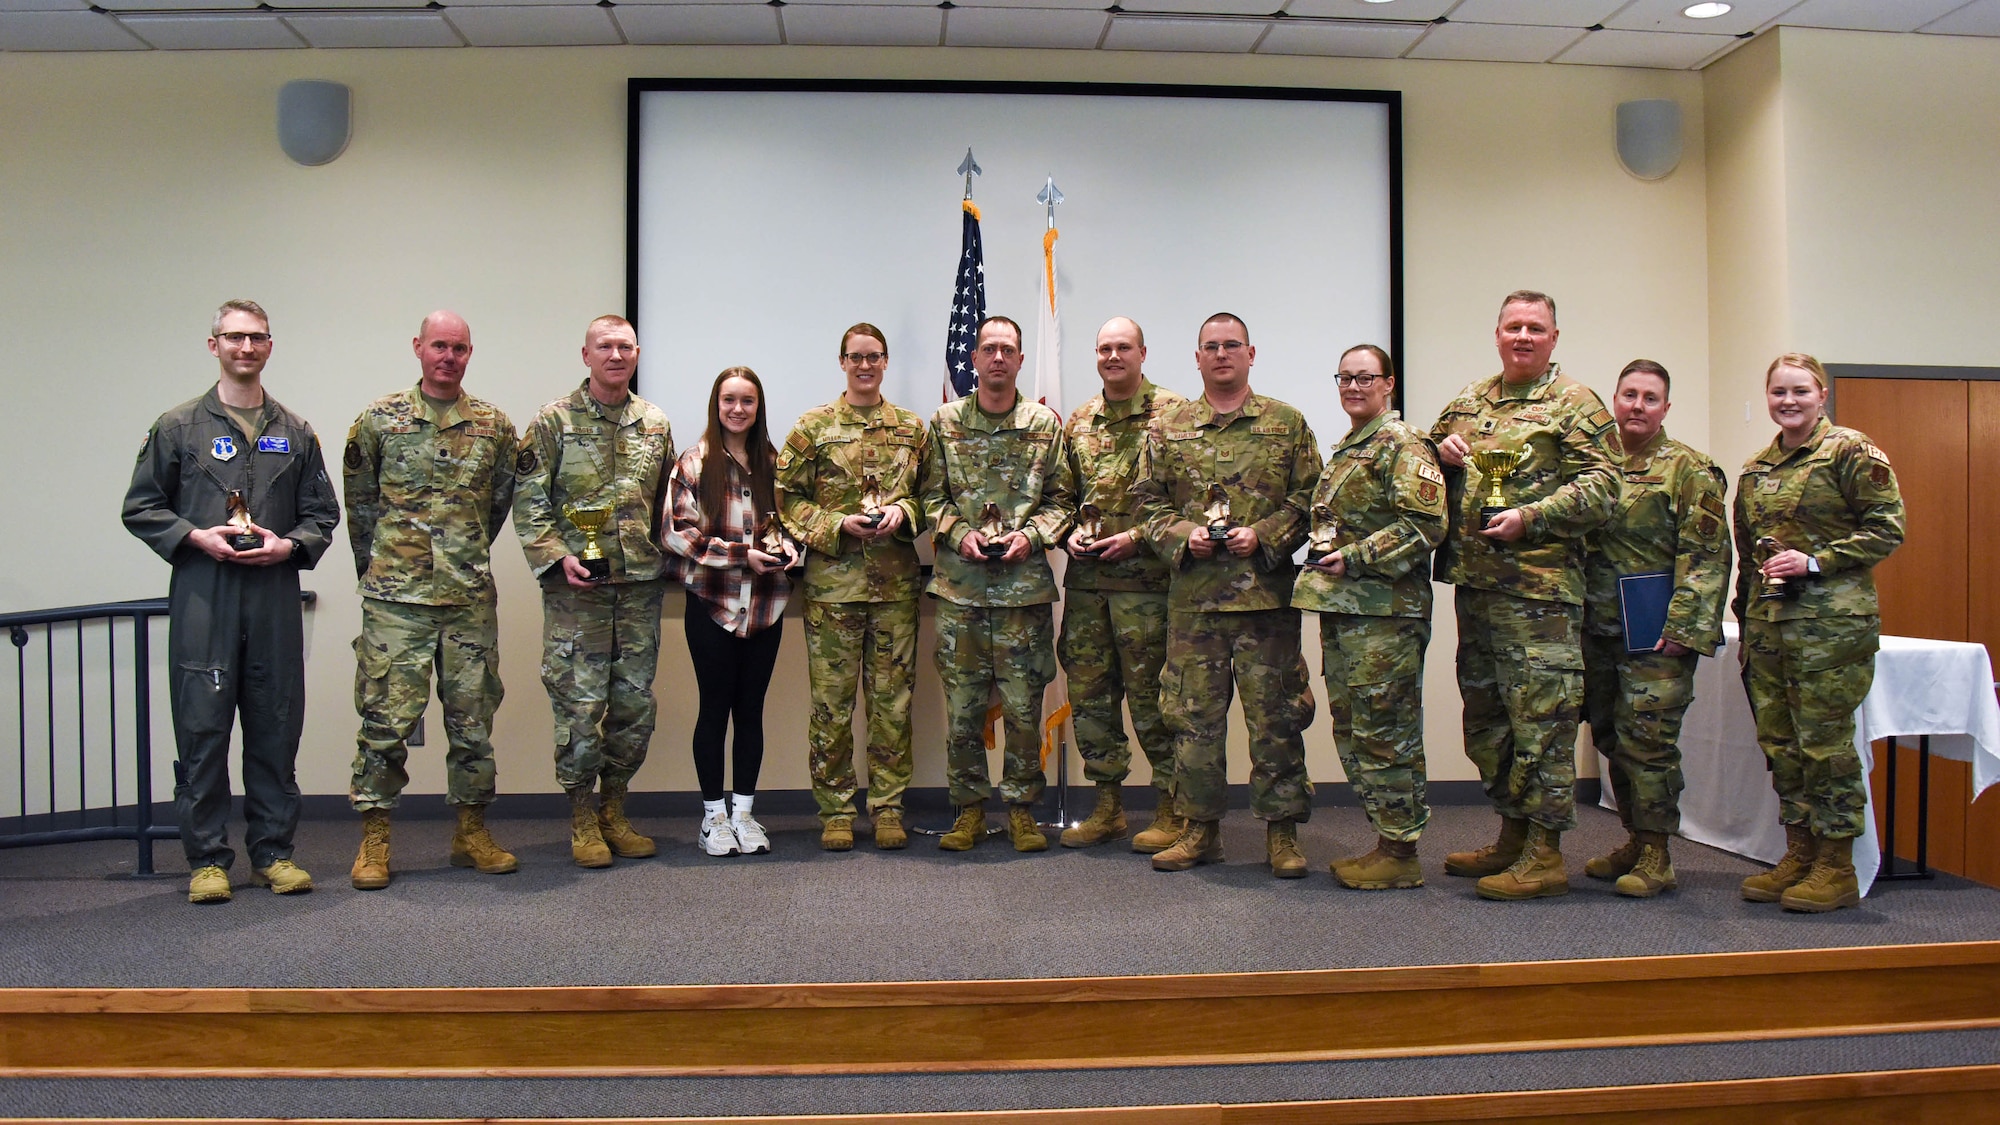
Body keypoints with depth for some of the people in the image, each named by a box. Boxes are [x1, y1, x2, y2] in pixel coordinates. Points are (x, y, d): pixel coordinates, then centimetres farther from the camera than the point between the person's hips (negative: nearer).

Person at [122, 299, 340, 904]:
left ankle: (274, 851, 15)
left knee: (276, 729, 5)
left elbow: (324, 513, 14)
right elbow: (141, 508, 8)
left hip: (275, 598, 2)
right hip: (201, 597, -2)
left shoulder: (295, 434, 14)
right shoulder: (177, 428, 8)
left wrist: (289, 546, -5)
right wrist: (196, 537, -8)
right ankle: (207, 859, 9)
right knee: (202, 729, -1)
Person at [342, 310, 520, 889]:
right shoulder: (379, 419, 3)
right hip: (396, 598, -2)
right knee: (386, 717, -1)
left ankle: (472, 831, 20)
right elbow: (359, 500, 10)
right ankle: (374, 840, 10)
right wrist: (380, 568, 12)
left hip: (472, 596, 2)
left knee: (473, 717, 8)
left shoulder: (494, 425, 8)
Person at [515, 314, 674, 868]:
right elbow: (528, 499, -3)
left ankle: (614, 812, 22)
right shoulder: (554, 421, -1)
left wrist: (665, 558, 9)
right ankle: (582, 820, 12)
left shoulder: (655, 425, 11)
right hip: (577, 586, -4)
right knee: (580, 703, -2)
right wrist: (557, 556, -13)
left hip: (641, 585, 4)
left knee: (635, 704, 8)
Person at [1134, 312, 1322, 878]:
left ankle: (1282, 830, 15)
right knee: (1193, 713, 6)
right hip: (1193, 596, 2)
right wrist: (1182, 536, -7)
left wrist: (1263, 536, -11)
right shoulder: (1168, 428, 10)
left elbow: (1309, 499, 4)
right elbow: (1149, 501, 11)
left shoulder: (1288, 423, 7)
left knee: (1275, 714, 3)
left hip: (1268, 592, -1)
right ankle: (1200, 826, 19)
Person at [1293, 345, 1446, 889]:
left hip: (1385, 610, -9)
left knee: (1384, 731, -5)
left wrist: (1353, 558, -17)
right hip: (1339, 608, 9)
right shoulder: (1343, 450, 20)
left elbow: (1426, 524, -17)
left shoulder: (1402, 445, -7)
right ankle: (1387, 838, 22)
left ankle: (1400, 854, 4)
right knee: (1350, 728, 12)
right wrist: (1320, 559, 9)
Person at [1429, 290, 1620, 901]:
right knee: (1485, 718, 14)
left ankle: (1545, 856, 3)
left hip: (1539, 587, -7)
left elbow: (1601, 488, -10)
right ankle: (1512, 837, 27)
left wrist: (1529, 517, -20)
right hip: (1472, 584, 7)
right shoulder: (1469, 402, 16)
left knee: (1540, 720, -5)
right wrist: (1441, 449, 5)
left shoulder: (1575, 405, -3)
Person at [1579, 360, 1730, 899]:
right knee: (1612, 738, 12)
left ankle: (1655, 855, 5)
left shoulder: (1688, 470, -4)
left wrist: (1683, 627, -17)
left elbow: (1706, 556, -10)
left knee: (1647, 742, -5)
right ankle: (1634, 840, 25)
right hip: (1598, 629, 6)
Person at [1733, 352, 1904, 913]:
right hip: (1768, 624, 7)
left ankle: (1837, 869, 7)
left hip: (1831, 623, -7)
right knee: (1779, 741, 10)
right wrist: (1745, 620, 18)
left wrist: (1815, 562, -16)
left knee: (1825, 741, -4)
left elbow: (1887, 529, -8)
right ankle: (1798, 856, 21)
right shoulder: (1755, 470, 16)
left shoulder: (1851, 451, -3)